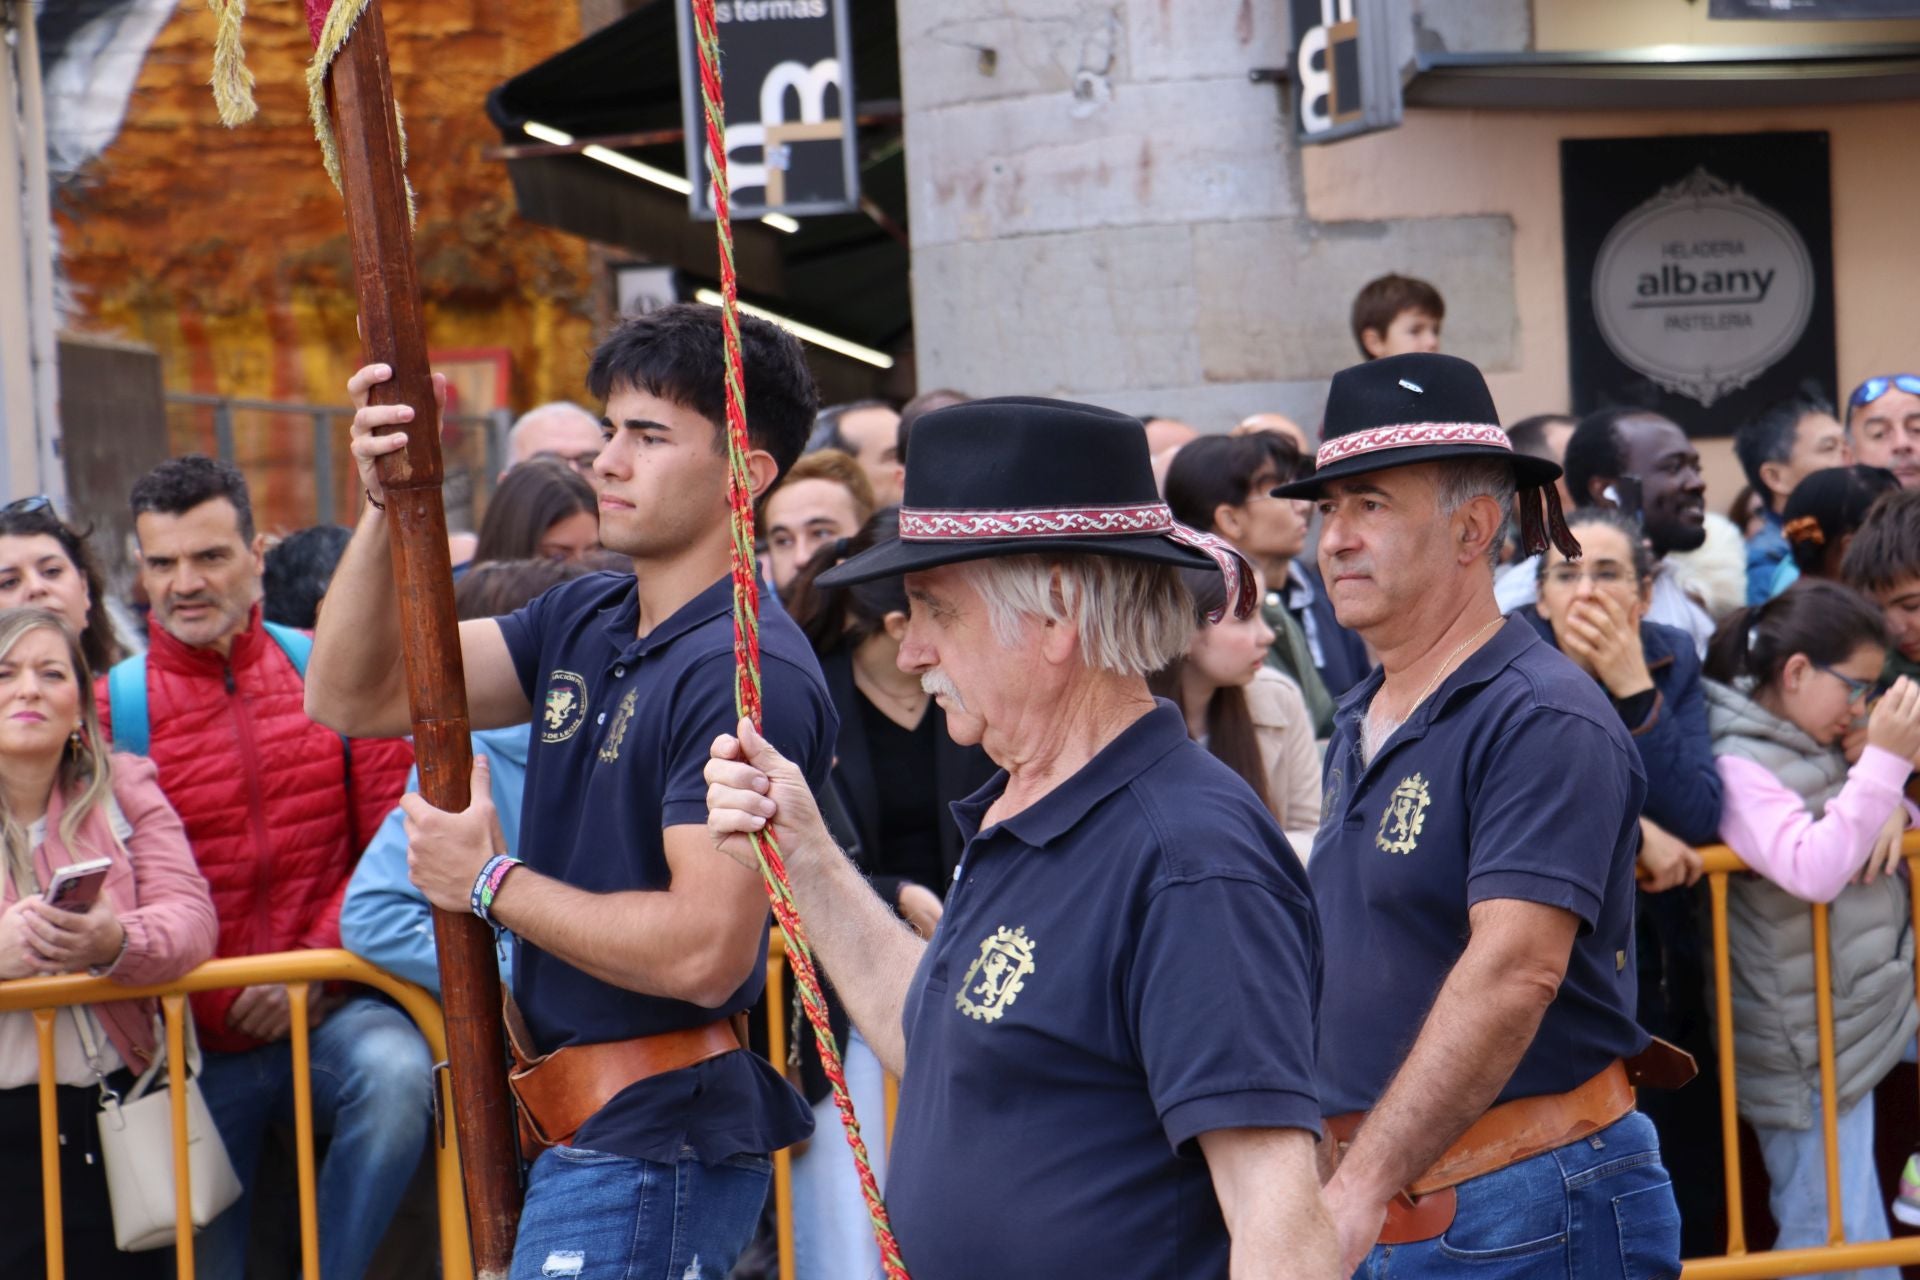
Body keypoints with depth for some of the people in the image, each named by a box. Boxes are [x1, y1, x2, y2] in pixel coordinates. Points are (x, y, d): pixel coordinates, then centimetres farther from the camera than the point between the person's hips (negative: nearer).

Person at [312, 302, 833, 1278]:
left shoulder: (749, 671, -20)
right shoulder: (583, 621, 9)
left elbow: (705, 951, -28)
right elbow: (353, 696, 6)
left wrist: (488, 883, -15)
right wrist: (386, 504, -8)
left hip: (651, 1148, -9)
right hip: (579, 1127, 9)